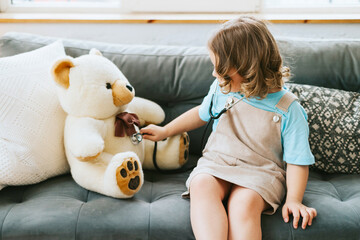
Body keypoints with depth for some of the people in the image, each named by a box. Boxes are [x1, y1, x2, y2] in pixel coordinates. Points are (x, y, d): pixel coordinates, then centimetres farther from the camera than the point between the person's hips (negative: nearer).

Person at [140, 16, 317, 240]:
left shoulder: (287, 108, -8)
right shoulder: (221, 89, 6)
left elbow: (297, 159, -4)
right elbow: (202, 113, 26)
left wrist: (294, 200, -13)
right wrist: (165, 131, 29)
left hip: (260, 173, -3)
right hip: (215, 164, 4)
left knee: (243, 202, -37)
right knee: (202, 185, -32)